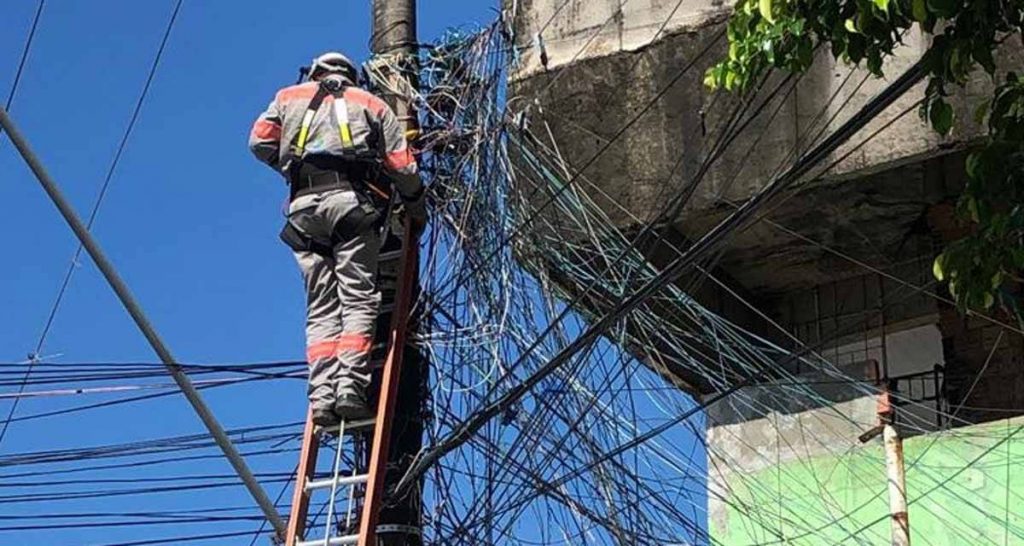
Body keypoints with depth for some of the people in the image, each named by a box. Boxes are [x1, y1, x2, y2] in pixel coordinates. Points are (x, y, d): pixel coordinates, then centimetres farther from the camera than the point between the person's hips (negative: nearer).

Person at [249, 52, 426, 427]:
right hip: (352, 200, -2)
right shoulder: (370, 103, 23)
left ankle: (322, 395, -11)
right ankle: (351, 386, -20)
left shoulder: (289, 97, 25)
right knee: (358, 299, -5)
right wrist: (417, 211, 28)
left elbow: (260, 143, 11)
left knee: (320, 307, 2)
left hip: (303, 205, 2)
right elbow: (402, 167, 15)